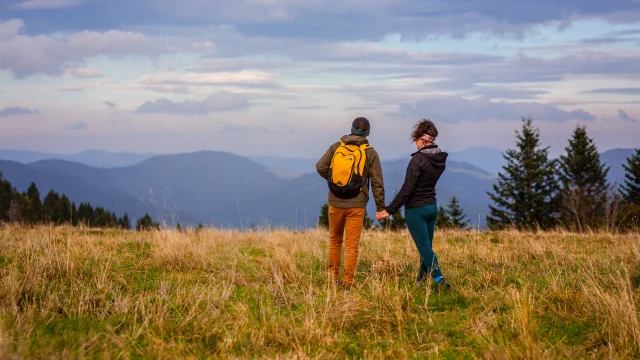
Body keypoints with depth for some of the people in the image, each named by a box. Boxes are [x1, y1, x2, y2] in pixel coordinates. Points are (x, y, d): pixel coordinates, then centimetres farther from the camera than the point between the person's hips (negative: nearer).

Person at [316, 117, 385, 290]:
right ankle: (348, 282, 1)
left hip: (335, 203, 2)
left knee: (335, 240, 19)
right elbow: (377, 182, -3)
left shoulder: (336, 147, 2)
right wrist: (380, 207, 3)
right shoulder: (370, 153, -2)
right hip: (356, 205, -2)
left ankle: (333, 276, 19)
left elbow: (320, 167, -2)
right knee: (351, 245, 2)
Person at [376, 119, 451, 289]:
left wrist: (389, 210, -17)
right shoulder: (440, 159, 3)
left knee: (424, 247, -7)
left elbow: (407, 189, -21)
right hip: (432, 207, 7)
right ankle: (420, 281, 26)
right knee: (427, 246, 15)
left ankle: (440, 279, -21)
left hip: (416, 209, -7)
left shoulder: (418, 159, -20)